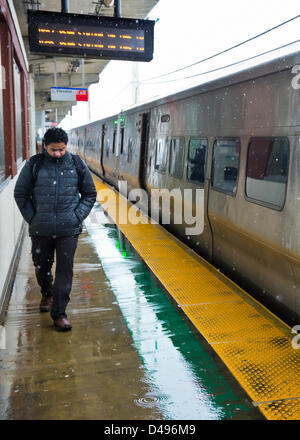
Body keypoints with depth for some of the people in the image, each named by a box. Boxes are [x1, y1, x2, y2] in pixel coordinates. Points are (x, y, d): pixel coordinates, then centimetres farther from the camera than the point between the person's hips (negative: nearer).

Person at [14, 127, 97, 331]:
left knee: (65, 270, -2)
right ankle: (47, 294, 45)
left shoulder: (77, 165, 1)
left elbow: (90, 194, 10)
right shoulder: (34, 164, -1)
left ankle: (59, 312, 9)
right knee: (42, 266, 16)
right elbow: (20, 194, 6)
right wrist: (32, 218, -1)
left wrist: (77, 216, -1)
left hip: (69, 230, -1)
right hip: (40, 229, 1)